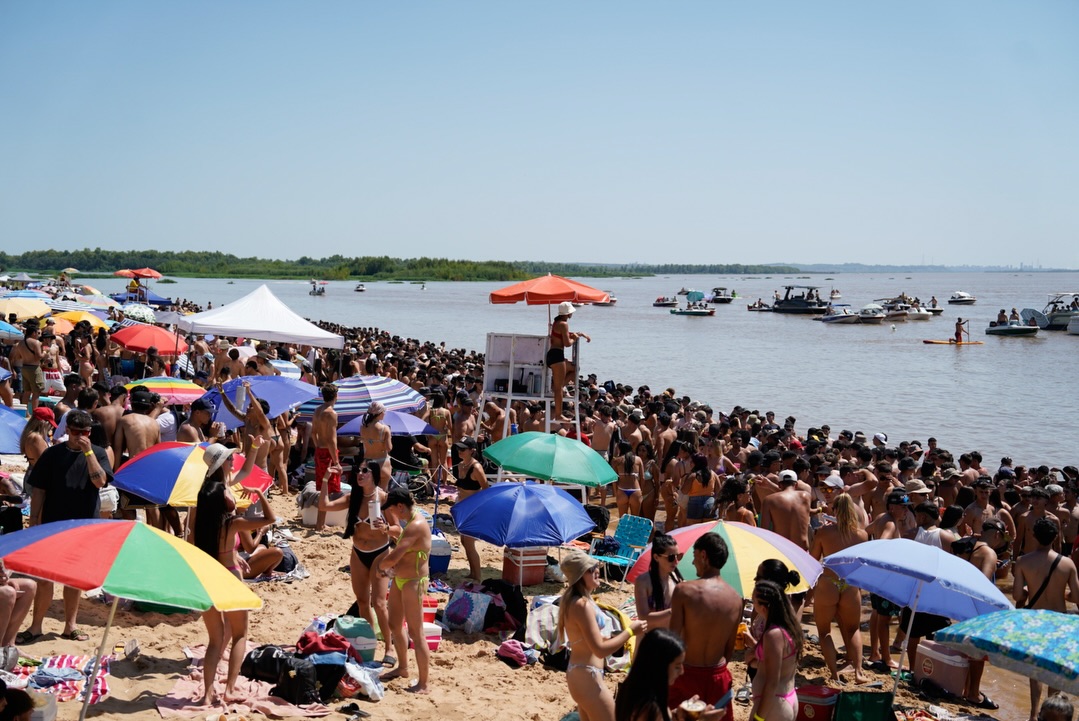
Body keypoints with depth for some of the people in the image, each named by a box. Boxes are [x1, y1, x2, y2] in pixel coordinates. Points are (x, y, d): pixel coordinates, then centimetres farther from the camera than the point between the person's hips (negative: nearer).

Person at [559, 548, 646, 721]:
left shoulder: (572, 600, 9)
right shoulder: (582, 605, -22)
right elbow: (600, 650, -22)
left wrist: (622, 633, 7)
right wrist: (630, 631, -13)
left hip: (577, 673, 10)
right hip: (587, 677, -10)